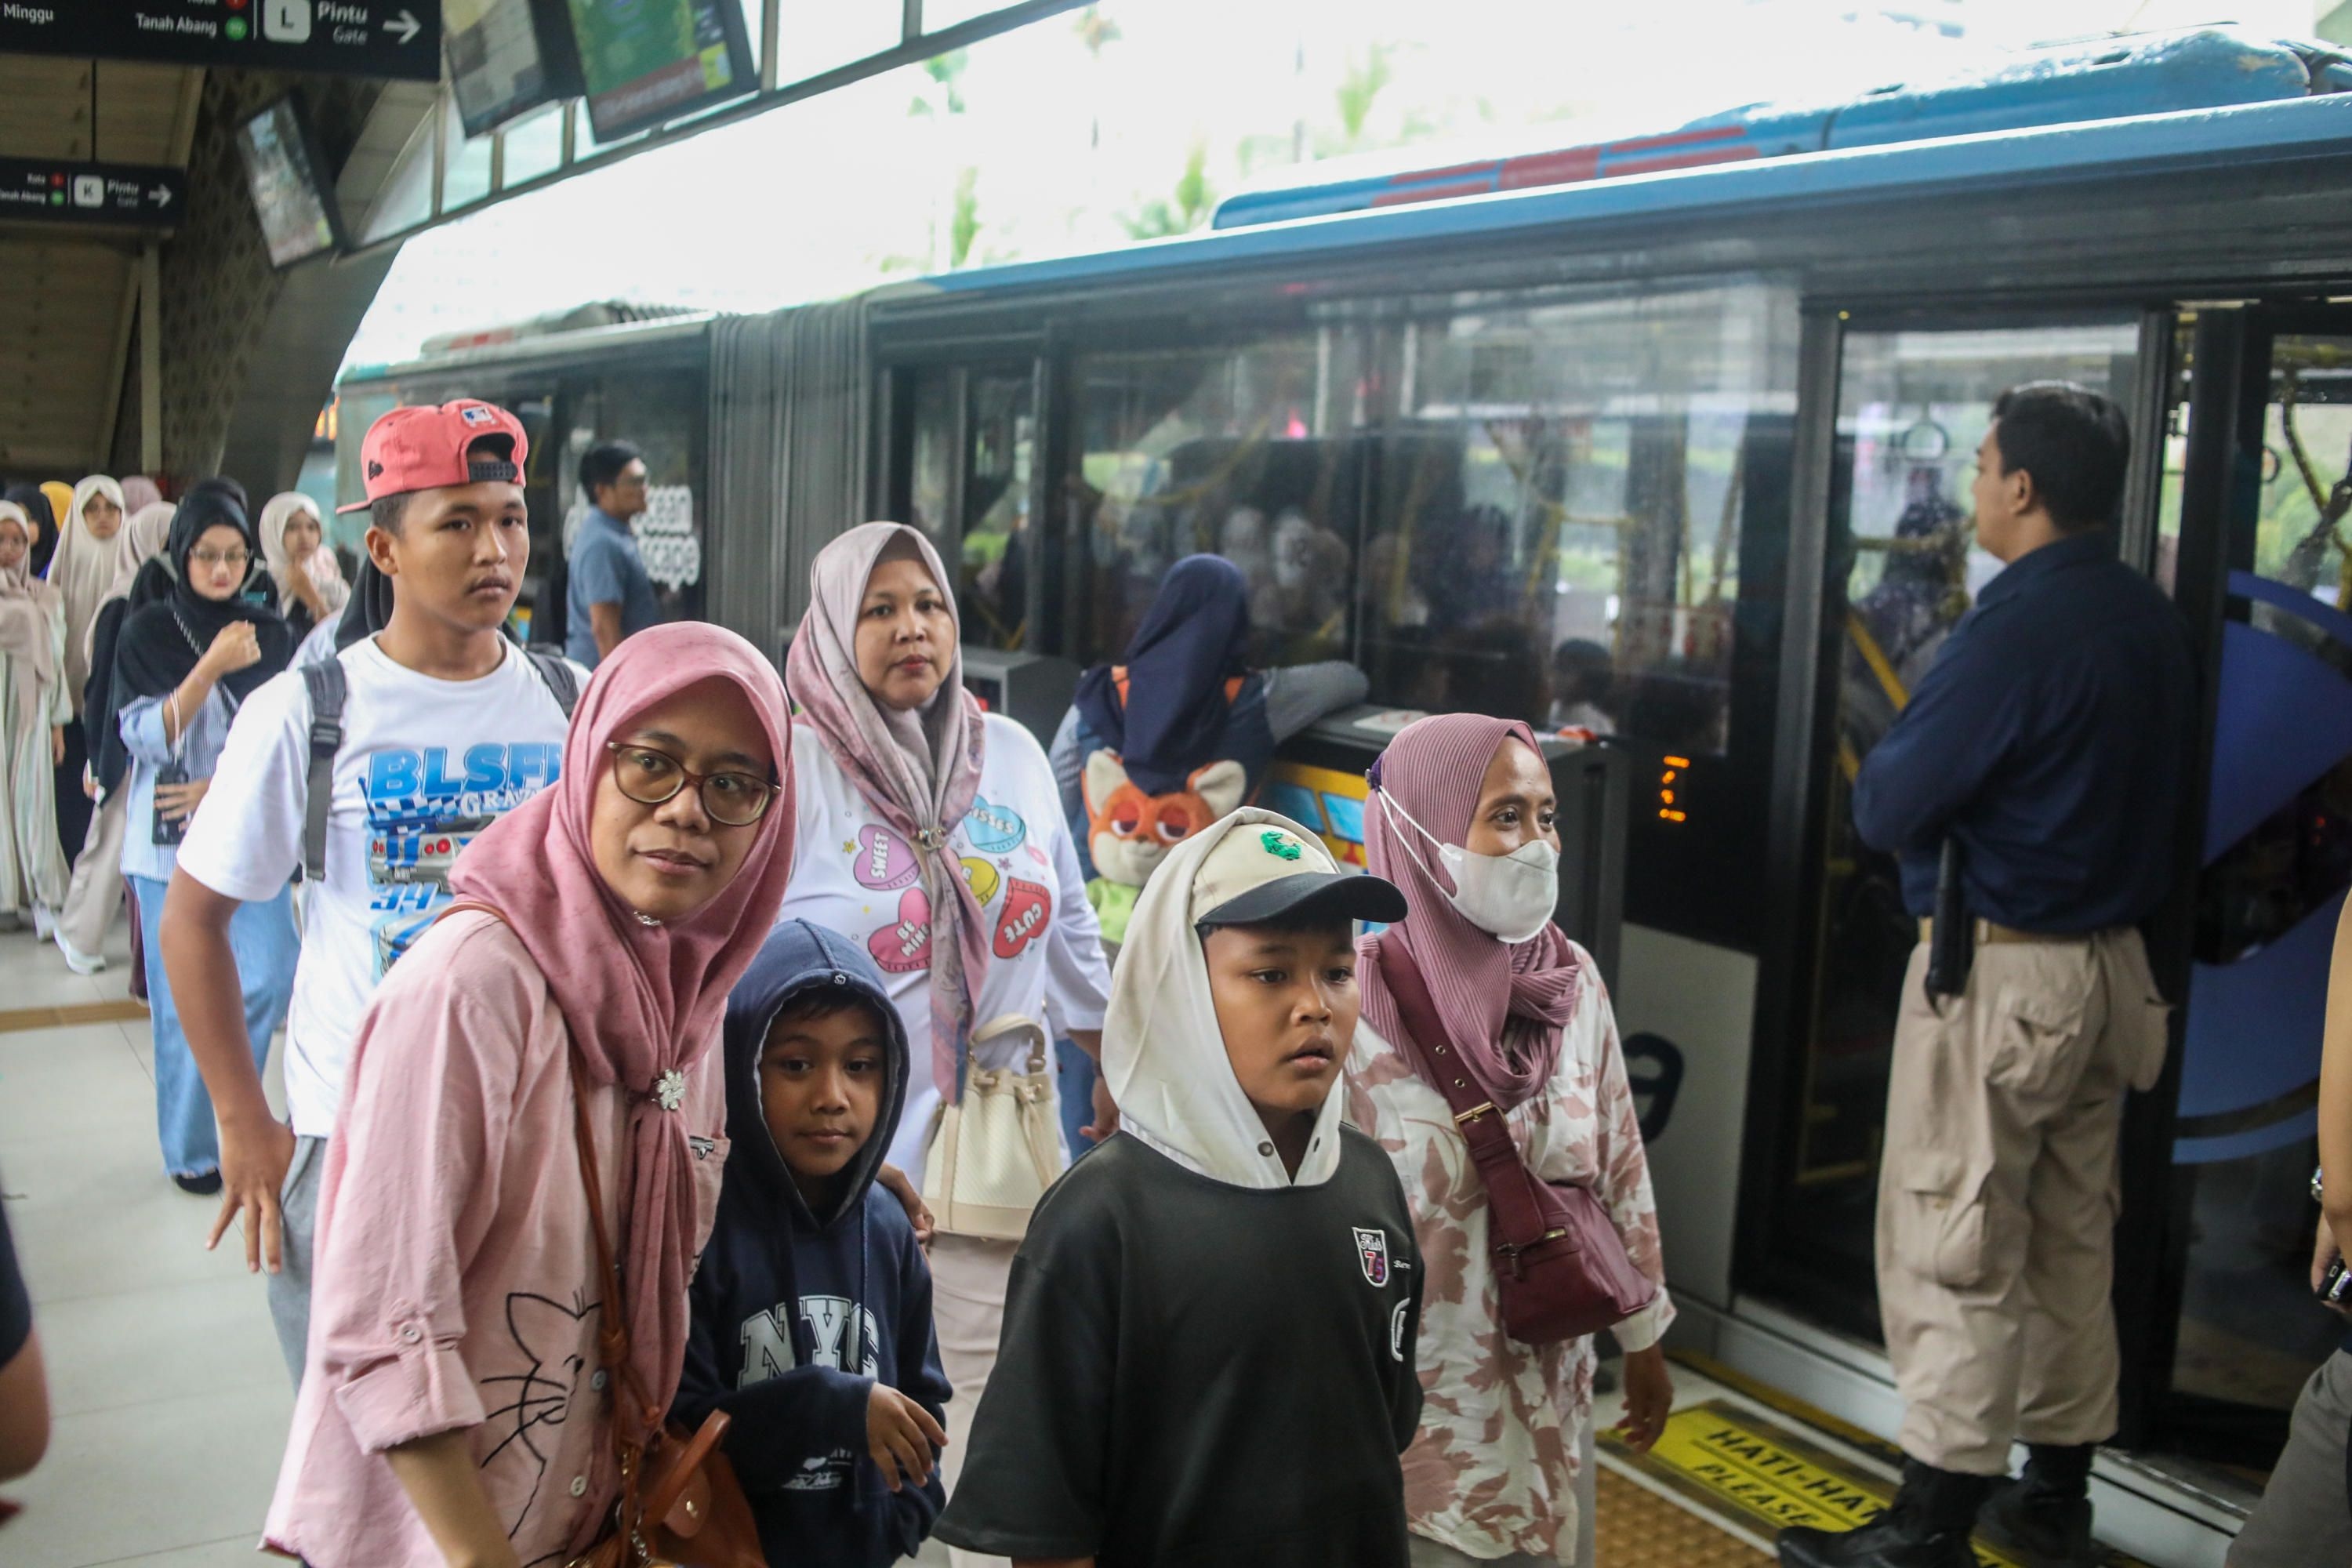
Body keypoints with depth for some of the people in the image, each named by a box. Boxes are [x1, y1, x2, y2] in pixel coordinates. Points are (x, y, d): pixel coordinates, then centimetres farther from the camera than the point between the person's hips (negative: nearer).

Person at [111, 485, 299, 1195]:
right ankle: (193, 1149, 15)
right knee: (185, 999, 1)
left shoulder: (269, 630, 5)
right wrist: (210, 668, -21)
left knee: (268, 980, -2)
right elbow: (145, 737, -10)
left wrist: (226, 785, -10)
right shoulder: (149, 631, -1)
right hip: (172, 841, -2)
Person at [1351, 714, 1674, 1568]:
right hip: (1408, 1397, -5)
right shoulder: (1355, 1004, -20)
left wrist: (1644, 1339, 13)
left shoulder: (1574, 982, -5)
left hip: (1549, 1383, 5)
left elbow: (1620, 1167, 6)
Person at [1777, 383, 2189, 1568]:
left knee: (1953, 1255, -1)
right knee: (2073, 1244, 17)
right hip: (2112, 967, 9)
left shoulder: (2013, 629, -20)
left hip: (2000, 976, -9)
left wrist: (1887, 760, 2)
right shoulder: (2153, 622, 7)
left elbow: (1887, 811, -19)